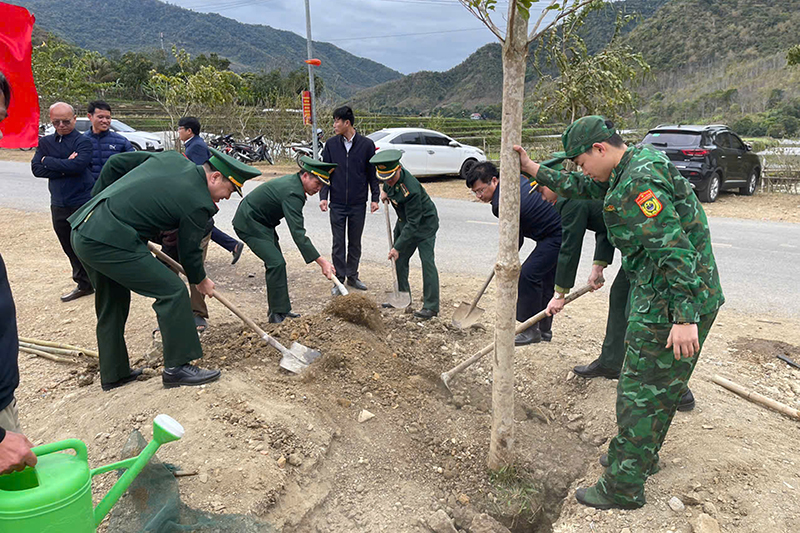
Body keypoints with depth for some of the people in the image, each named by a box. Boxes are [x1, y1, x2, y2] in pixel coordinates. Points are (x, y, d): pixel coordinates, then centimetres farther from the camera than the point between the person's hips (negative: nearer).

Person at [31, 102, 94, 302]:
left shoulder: (83, 141, -5)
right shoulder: (45, 142, 10)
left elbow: (77, 165, -21)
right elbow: (36, 169, -1)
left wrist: (48, 161, -9)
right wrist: (65, 167, -13)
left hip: (83, 203, -6)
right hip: (59, 205, 6)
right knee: (70, 248, 14)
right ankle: (83, 284, 27)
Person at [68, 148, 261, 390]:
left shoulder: (172, 158, 11)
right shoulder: (199, 204, -11)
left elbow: (115, 163, 17)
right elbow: (189, 252, 1)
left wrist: (106, 200, 30)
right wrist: (200, 281, 20)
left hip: (83, 230, 10)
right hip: (110, 242, -10)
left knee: (112, 304, 21)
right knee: (172, 291, -4)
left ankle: (114, 374, 34)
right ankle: (177, 367, 4)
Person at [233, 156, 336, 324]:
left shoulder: (293, 181, 2)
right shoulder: (292, 193, -29)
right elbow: (297, 233, -36)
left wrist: (302, 232, 8)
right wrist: (321, 261, -40)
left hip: (262, 222, 11)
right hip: (249, 224, -11)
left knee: (276, 263, 10)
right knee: (276, 263, -17)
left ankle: (282, 310, 16)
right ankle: (277, 314, -9)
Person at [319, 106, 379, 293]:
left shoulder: (367, 144, -2)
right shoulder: (331, 144, 2)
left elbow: (372, 173, 4)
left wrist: (375, 197, 0)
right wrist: (323, 196, -5)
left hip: (358, 204, 0)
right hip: (337, 204, 1)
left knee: (355, 242, 11)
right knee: (338, 243, 4)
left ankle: (352, 276, 25)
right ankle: (339, 279, 14)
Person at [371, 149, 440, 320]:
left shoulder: (411, 189, -37)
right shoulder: (391, 177, -13)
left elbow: (413, 224, -33)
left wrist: (398, 247, -31)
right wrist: (384, 191, 1)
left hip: (424, 223, -8)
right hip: (405, 221, 9)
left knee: (427, 260, -15)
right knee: (399, 259, 9)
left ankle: (431, 306, -12)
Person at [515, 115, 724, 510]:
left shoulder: (638, 184, -22)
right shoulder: (638, 164, 12)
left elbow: (676, 250, -28)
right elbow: (582, 187, 24)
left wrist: (685, 318, -28)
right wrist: (532, 168, 22)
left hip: (673, 306, -10)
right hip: (665, 298, 10)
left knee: (641, 393, 0)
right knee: (658, 387, 22)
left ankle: (624, 487, 14)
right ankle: (641, 457, 41)